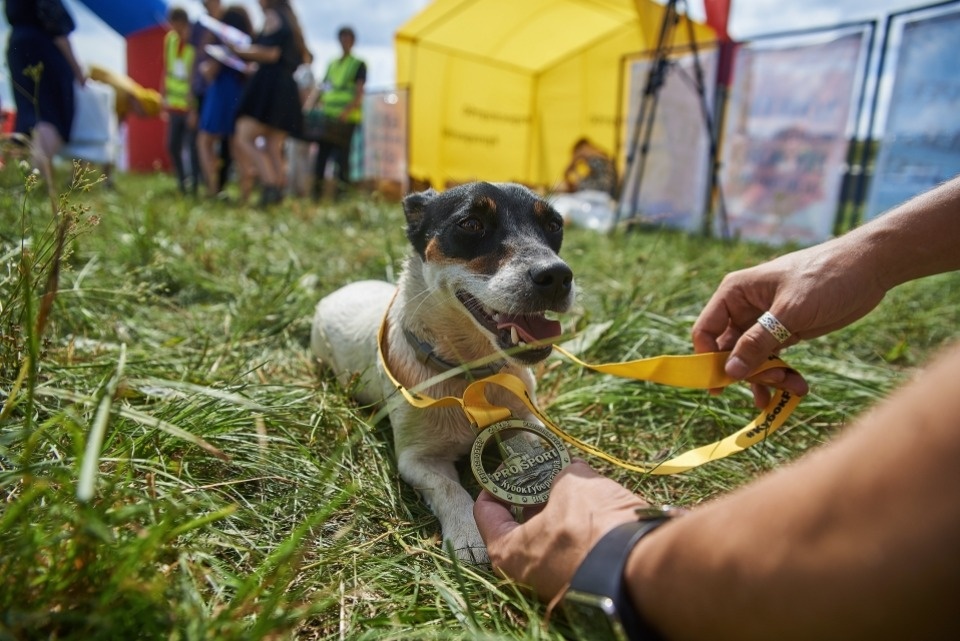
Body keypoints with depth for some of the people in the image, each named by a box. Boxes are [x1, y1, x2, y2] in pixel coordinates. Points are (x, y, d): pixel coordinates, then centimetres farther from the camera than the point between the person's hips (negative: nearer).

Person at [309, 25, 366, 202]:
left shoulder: (358, 64, 6)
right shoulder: (332, 64, 23)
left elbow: (359, 93, -6)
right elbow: (322, 89, 22)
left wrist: (346, 111, -23)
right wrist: (308, 106, 6)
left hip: (347, 118, -5)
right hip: (327, 116, 5)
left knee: (342, 155, -8)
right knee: (322, 152, 1)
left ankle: (342, 192, -5)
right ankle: (316, 191, 5)